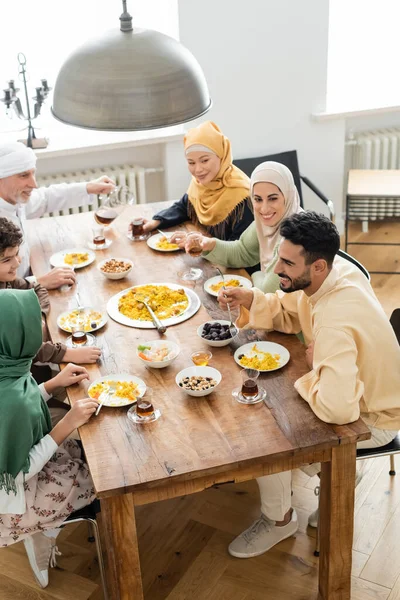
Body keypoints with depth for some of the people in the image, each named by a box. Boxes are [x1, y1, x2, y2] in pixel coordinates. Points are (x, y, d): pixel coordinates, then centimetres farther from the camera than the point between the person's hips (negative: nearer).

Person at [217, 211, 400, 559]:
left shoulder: (336, 322, -40)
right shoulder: (333, 272, -13)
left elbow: (336, 408, -47)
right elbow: (289, 311, 5)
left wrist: (315, 368, -27)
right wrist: (250, 300, -15)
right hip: (363, 390, 9)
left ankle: (278, 519, 13)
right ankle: (332, 474, 27)